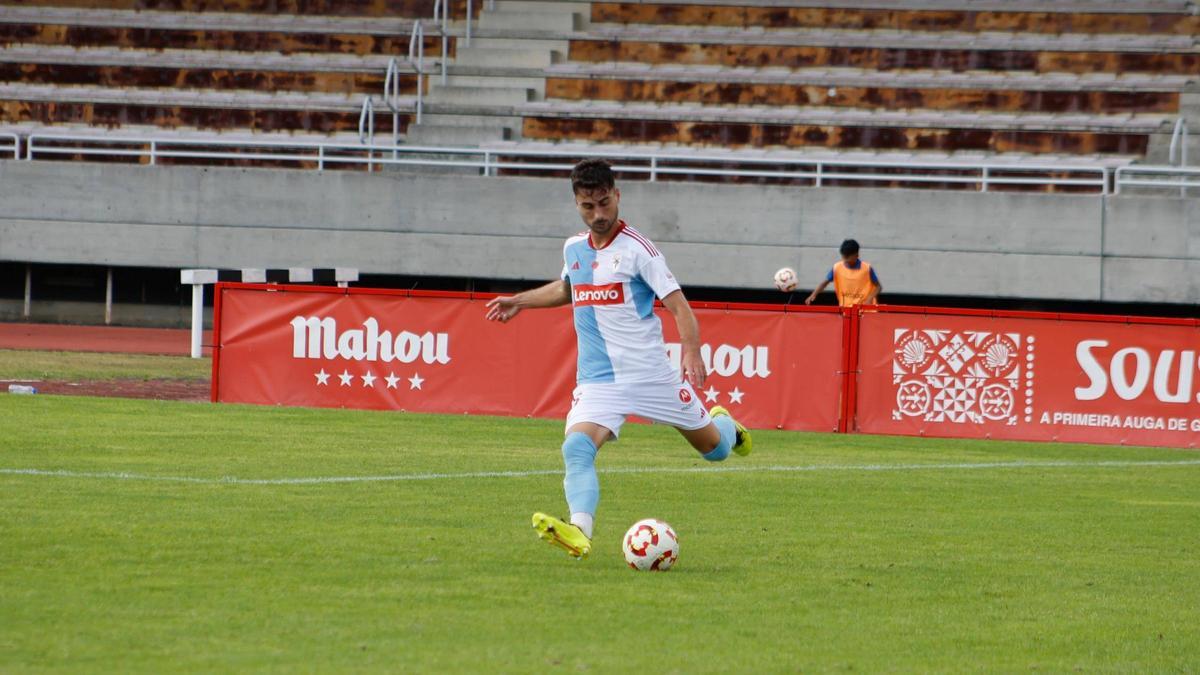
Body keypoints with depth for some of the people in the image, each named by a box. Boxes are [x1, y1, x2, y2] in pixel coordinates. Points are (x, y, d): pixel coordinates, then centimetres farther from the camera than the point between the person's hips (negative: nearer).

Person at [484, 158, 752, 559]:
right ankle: (580, 531, -43)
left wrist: (692, 353, -28)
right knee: (577, 448, -26)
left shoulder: (636, 249, -10)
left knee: (714, 449, 12)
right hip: (597, 380, 3)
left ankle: (725, 426, 48)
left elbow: (678, 305, -13)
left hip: (650, 373, -3)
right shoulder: (574, 249, 8)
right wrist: (520, 301, 29)